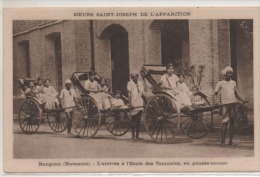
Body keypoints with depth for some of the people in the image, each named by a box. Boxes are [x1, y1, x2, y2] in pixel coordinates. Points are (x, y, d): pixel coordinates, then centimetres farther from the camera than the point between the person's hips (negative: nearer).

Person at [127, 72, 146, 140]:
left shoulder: (140, 83, 13)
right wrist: (130, 103, -18)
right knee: (134, 119, -4)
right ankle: (133, 135, 1)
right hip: (133, 104, -5)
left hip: (140, 104, 5)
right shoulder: (130, 83, -3)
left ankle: (137, 134, 13)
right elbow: (129, 93, -9)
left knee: (139, 119, 7)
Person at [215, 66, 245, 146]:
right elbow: (216, 93, 0)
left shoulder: (233, 83, 16)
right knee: (225, 122, -8)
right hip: (225, 104, -4)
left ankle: (231, 141, 8)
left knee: (232, 122, 4)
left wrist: (243, 101, 15)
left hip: (233, 104, 4)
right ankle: (223, 141, -4)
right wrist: (216, 100, -18)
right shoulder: (220, 83, 2)